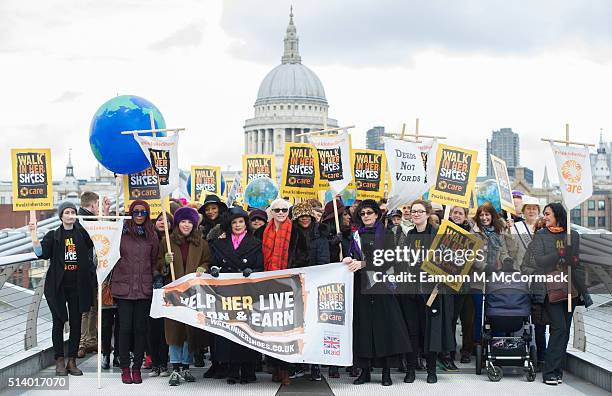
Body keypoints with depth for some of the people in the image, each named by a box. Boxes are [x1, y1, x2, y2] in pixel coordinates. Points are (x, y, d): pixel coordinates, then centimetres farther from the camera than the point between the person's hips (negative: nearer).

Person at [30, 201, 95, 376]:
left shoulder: (83, 233, 8)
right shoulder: (53, 235, 4)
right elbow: (42, 253, -9)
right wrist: (34, 235, -21)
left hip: (78, 285, 1)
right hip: (58, 285, -1)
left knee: (76, 323, 3)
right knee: (58, 322, 2)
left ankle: (72, 360, 11)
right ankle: (59, 361, 10)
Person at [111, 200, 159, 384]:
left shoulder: (152, 234, 9)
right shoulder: (121, 231, 1)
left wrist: (152, 278, 11)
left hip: (144, 288, 2)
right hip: (123, 286, -2)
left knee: (140, 328, 3)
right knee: (125, 327, -2)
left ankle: (137, 368, 11)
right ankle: (125, 368, 8)